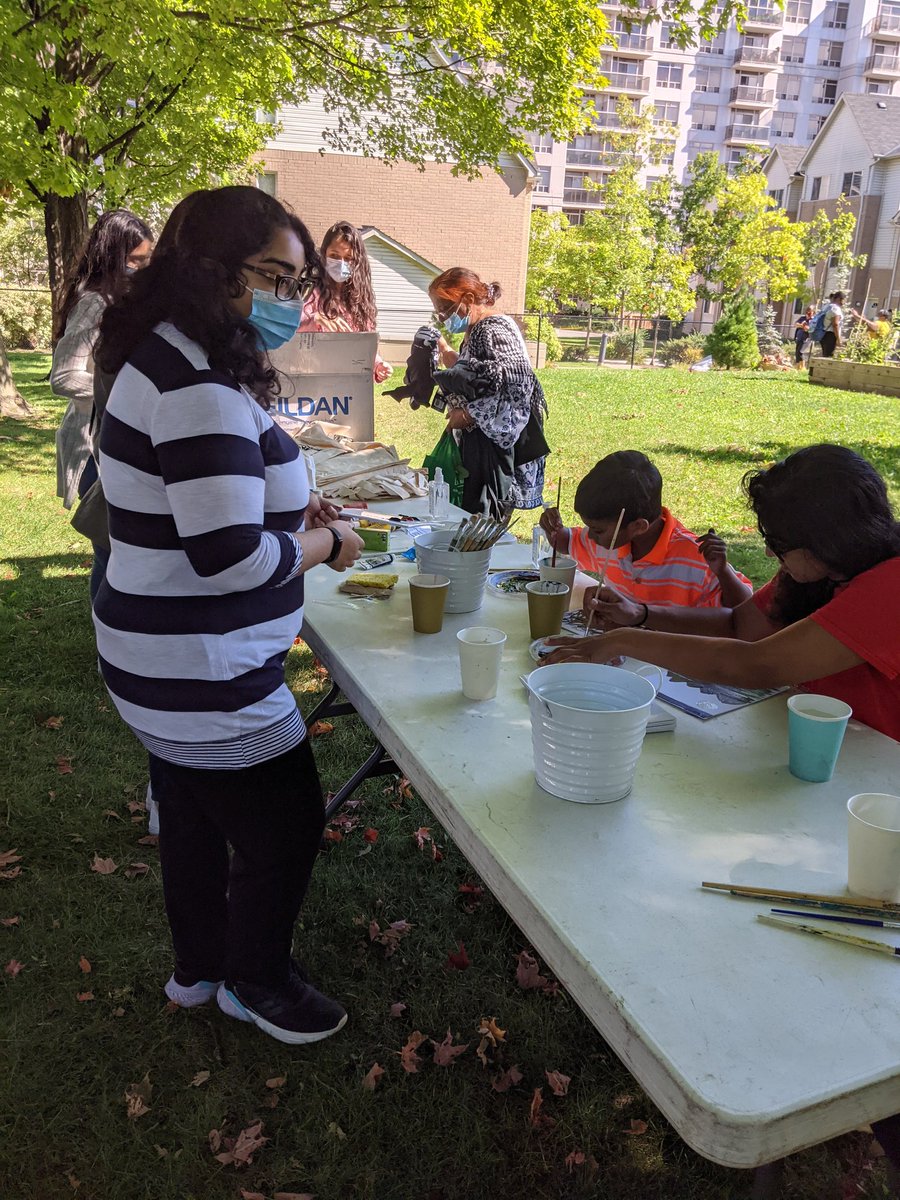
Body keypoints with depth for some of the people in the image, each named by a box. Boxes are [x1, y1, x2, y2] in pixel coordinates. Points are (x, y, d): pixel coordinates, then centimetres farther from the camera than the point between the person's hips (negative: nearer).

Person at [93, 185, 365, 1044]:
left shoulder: (167, 361, 8)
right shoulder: (202, 388, -26)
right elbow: (228, 558, -30)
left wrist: (287, 508, 7)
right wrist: (325, 543, -13)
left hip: (165, 661, 11)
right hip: (203, 679, -10)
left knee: (194, 814, 25)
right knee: (285, 826, 8)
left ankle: (198, 967, 47)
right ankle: (256, 982, 34)